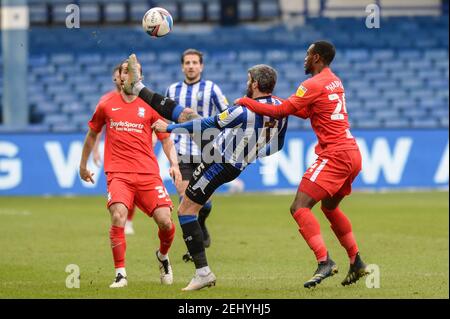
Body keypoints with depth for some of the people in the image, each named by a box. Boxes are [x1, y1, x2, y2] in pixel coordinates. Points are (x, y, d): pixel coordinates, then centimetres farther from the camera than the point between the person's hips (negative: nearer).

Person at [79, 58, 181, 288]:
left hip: (148, 172, 1)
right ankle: (120, 274, -18)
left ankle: (163, 256, 24)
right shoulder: (107, 104, 9)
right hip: (118, 173, -1)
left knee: (165, 220, -11)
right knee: (118, 216, -25)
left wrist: (174, 164, -2)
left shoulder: (150, 105, 7)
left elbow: (166, 137, 13)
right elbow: (92, 134, 24)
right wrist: (83, 164, 29)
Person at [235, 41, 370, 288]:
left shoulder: (314, 84, -11)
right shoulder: (335, 82, 17)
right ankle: (356, 263, 26)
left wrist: (246, 102, -1)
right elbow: (306, 112, 23)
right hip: (352, 153, 9)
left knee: (299, 207, -14)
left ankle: (324, 261, -27)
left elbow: (280, 112, -13)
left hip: (334, 155, -9)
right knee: (329, 207, 27)